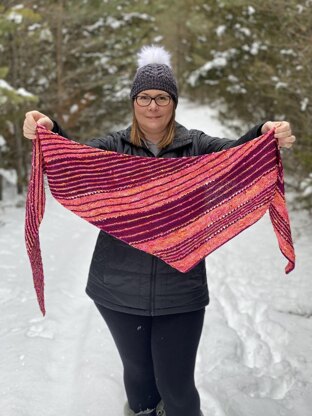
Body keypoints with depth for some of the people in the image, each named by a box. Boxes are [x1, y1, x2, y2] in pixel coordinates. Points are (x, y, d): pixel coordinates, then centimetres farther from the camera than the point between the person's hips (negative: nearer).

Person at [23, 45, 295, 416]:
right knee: (137, 372, 20)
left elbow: (236, 152, -13)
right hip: (120, 289, 1)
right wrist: (47, 131, -32)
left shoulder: (196, 146, 2)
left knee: (177, 384, 6)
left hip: (180, 290, -1)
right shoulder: (114, 146, 4)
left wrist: (267, 135, -34)